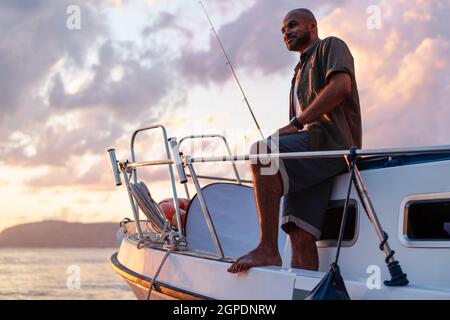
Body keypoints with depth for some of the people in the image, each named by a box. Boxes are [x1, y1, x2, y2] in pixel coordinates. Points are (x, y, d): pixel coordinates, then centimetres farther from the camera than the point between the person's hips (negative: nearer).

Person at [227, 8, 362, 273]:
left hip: (332, 141, -9)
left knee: (261, 152, -31)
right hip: (312, 145, 9)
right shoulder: (301, 72, 37)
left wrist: (296, 123, -11)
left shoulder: (331, 47, 12)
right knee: (300, 234, -8)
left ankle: (268, 249, -34)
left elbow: (341, 85, -9)